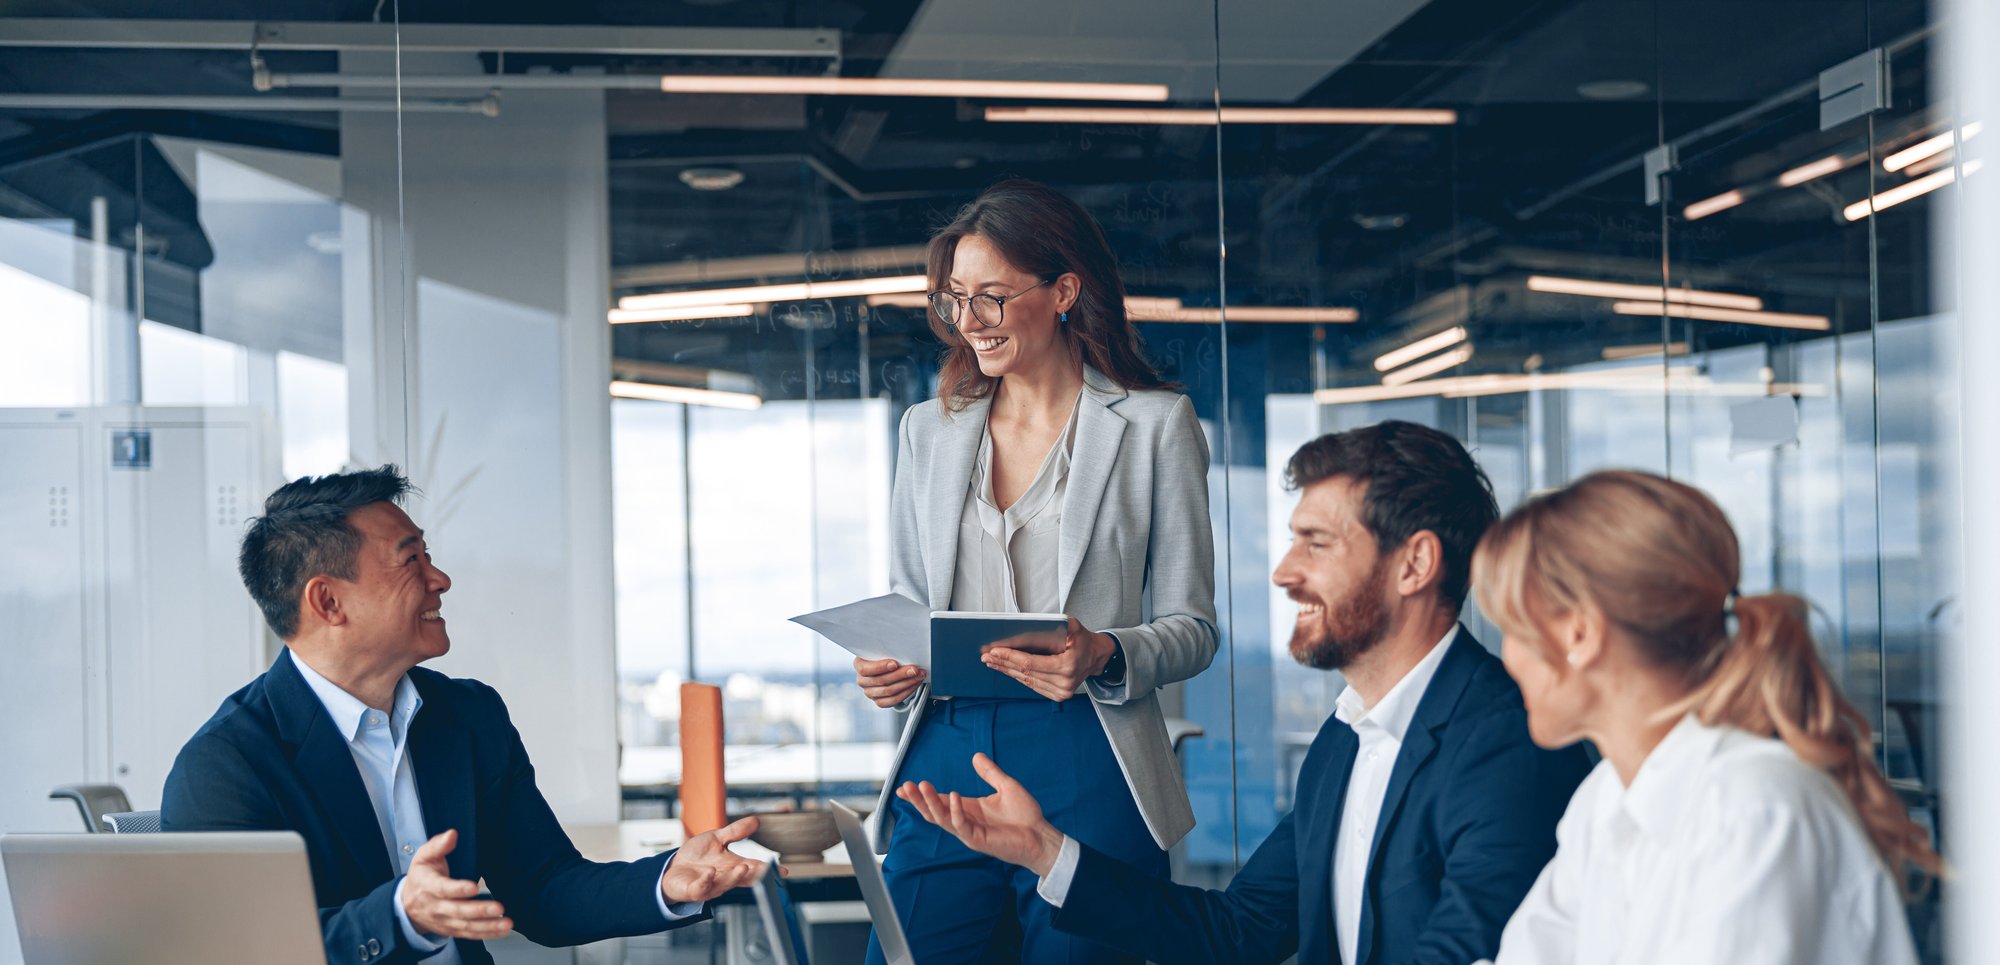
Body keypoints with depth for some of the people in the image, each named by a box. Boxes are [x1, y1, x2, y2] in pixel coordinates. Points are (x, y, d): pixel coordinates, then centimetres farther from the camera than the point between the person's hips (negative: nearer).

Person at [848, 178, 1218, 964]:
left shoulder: (1155, 426, 2)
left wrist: (1104, 658, -19)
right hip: (946, 758, 3)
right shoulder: (928, 430, 15)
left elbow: (1192, 626, 1)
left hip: (1088, 771, -3)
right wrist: (883, 666, -1)